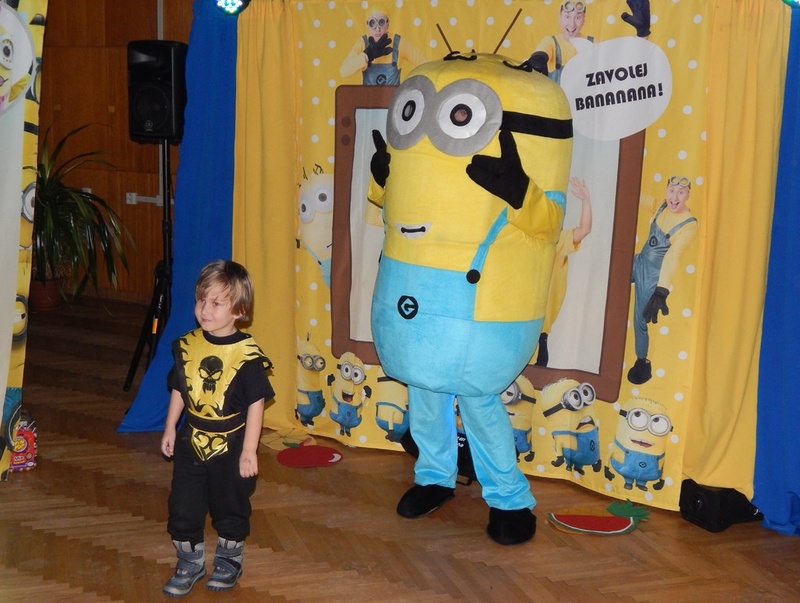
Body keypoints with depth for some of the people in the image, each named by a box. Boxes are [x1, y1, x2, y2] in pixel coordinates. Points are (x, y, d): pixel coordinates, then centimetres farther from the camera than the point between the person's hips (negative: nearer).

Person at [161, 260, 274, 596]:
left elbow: (256, 404, -14)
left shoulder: (247, 355, -18)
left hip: (231, 445, -4)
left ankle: (228, 561, 36)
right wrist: (170, 429, 7)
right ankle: (189, 562, 30)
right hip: (192, 442, 4)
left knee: (230, 507, 14)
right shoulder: (187, 346, -4)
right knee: (183, 506, 10)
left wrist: (249, 450, -14)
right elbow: (178, 390, 8)